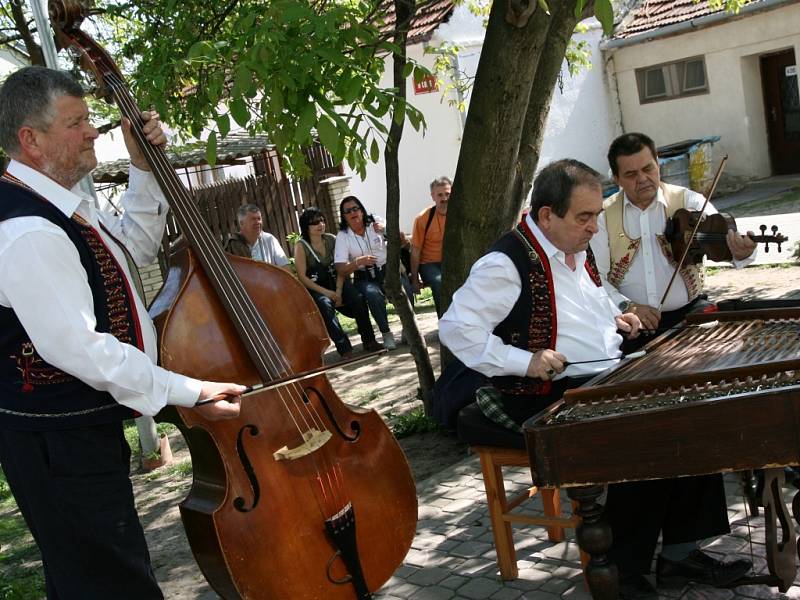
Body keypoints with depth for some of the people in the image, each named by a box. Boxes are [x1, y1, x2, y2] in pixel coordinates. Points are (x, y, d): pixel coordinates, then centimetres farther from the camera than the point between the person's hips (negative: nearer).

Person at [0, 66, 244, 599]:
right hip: (57, 441, -11)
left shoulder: (61, 203, 9)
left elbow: (135, 246, 22)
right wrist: (188, 392, -24)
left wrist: (144, 168, 9)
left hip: (84, 429, 11)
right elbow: (76, 348, -28)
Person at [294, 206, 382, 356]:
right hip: (315, 288, -4)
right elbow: (302, 277, -11)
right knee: (325, 305, -35)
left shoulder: (331, 240, 6)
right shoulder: (301, 246, -6)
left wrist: (338, 291, -14)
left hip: (335, 282, 4)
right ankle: (345, 348, -37)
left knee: (358, 299, -24)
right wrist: (326, 292, -20)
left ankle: (369, 341, -15)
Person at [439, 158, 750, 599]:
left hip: (607, 377, 9)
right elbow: (456, 327, -22)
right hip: (548, 398, -9)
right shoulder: (508, 263, -18)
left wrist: (613, 316, 11)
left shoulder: (577, 249, 11)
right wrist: (525, 360, -26)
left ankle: (680, 552, 6)